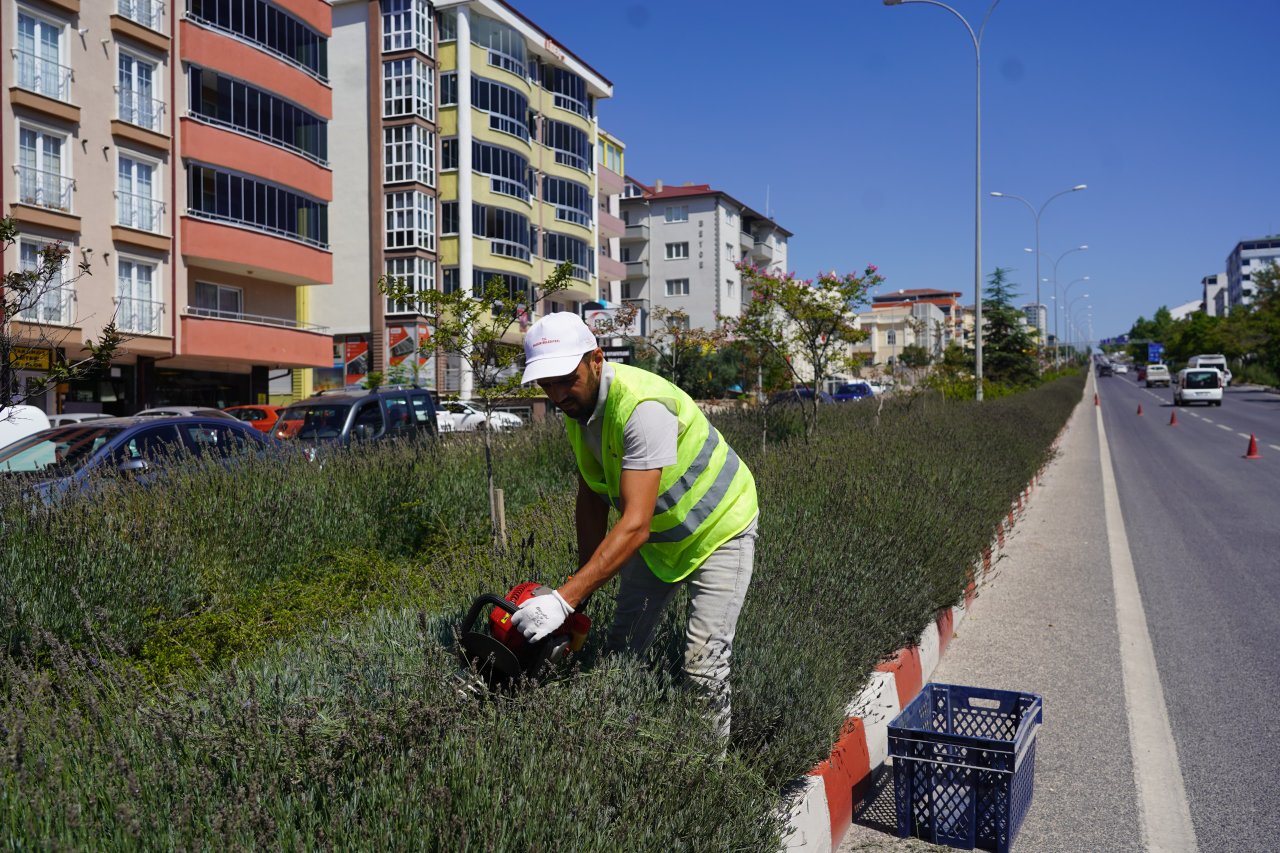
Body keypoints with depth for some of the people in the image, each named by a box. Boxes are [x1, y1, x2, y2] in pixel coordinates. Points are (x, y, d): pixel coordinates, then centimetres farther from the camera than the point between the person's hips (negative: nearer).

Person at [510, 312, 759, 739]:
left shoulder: (642, 406, -36)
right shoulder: (577, 405, -8)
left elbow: (634, 525, -42)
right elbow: (592, 500, 1)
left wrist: (565, 600, -46)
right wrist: (584, 587, -1)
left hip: (719, 531, -8)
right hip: (656, 536, 8)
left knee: (703, 666, -12)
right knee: (622, 650, 8)